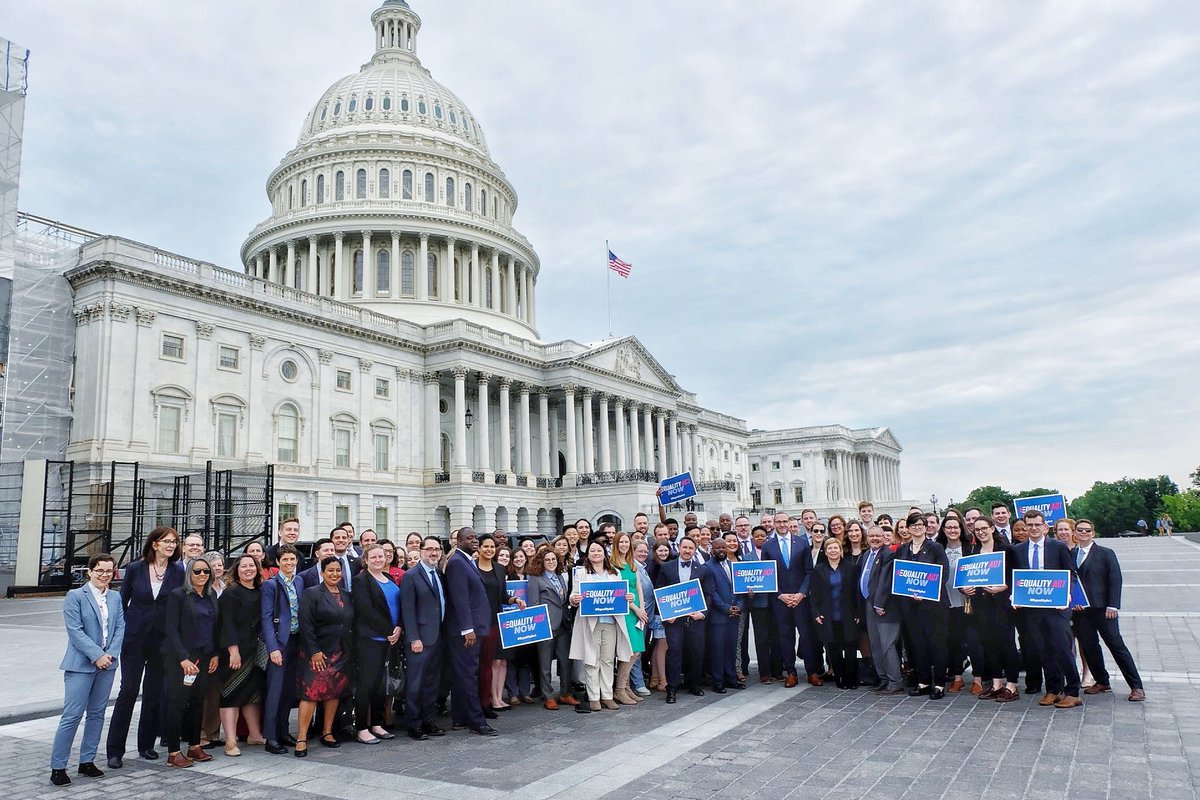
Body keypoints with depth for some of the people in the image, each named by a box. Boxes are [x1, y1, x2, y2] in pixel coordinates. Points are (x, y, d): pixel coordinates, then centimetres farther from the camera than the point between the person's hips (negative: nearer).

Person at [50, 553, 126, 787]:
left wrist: (111, 654, -8)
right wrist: (97, 655, -16)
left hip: (107, 663, 5)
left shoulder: (115, 598, 10)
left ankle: (87, 761, 21)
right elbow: (75, 630, -12)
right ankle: (57, 767, 5)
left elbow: (120, 628, 7)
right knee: (72, 715, -5)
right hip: (81, 664, -5)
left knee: (97, 714, 11)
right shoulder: (75, 596, -6)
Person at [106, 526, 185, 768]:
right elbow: (122, 601, 6)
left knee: (154, 692, 9)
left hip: (163, 640, 1)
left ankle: (147, 745, 22)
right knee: (128, 690, -3)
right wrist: (123, 629, 1)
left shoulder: (178, 572, -1)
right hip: (134, 638, -1)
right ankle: (115, 750, 6)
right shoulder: (135, 569, -2)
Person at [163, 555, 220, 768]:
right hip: (181, 658, -6)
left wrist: (215, 654, 5)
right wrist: (183, 659, -16)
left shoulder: (211, 597, 11)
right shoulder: (178, 595, -7)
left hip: (204, 658, 6)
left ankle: (194, 747, 19)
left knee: (198, 702, 9)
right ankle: (173, 752, 4)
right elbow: (172, 630, -11)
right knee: (178, 703, -3)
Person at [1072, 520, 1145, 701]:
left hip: (1102, 608, -4)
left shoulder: (1106, 554, -1)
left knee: (1116, 644, -3)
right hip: (1080, 609, 4)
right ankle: (1102, 682, 21)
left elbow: (1115, 580, -6)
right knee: (1088, 646, 7)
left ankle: (1136, 686, 4)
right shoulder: (1071, 555, 10)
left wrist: (1112, 606, -13)